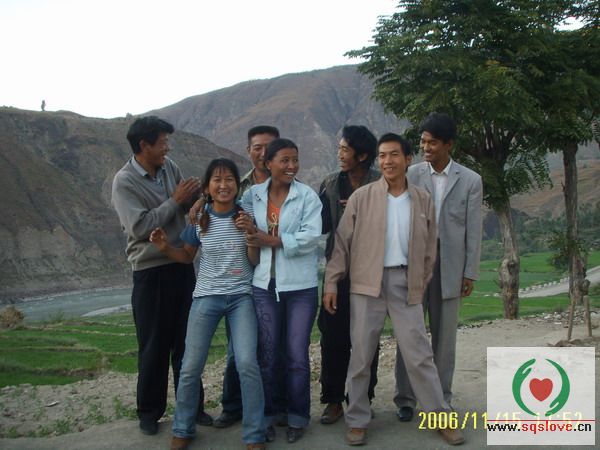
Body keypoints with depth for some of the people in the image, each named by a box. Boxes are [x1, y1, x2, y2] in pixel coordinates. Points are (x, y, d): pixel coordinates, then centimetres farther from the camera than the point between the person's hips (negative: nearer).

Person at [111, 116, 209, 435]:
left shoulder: (169, 167, 4)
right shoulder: (124, 181, -12)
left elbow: (189, 203, 8)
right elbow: (140, 226, -21)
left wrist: (196, 193, -13)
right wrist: (175, 201, -17)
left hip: (183, 266, 5)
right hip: (151, 272, -5)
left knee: (186, 341, 14)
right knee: (153, 346, 7)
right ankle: (149, 412, 24)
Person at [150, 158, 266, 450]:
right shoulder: (198, 219, -2)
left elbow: (255, 261, -1)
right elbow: (187, 257, 11)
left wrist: (250, 234, -18)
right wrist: (165, 247, -9)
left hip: (241, 297, -1)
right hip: (206, 297, 1)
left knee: (247, 364, -13)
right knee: (190, 367, 3)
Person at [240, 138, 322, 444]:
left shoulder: (308, 196, -5)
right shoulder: (253, 194, 4)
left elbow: (310, 238, -14)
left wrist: (270, 240, -13)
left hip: (300, 286, -2)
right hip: (264, 285, 2)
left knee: (297, 356, 6)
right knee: (266, 355, 10)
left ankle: (297, 417, 24)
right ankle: (266, 415, 27)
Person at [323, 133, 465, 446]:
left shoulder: (423, 200, 5)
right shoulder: (361, 197, -2)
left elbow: (429, 249, 11)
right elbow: (342, 241, -1)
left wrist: (420, 284, 9)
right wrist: (331, 282, -5)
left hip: (405, 284, 1)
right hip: (366, 283, -1)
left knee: (419, 354, 4)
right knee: (361, 355, 6)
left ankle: (441, 418, 18)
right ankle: (357, 421, 19)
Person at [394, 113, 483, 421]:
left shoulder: (470, 181, 2)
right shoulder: (411, 175, 2)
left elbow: (473, 231, 2)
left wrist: (470, 273, -1)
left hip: (449, 267, 0)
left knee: (444, 335, 8)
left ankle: (441, 398, 22)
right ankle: (405, 398, 14)